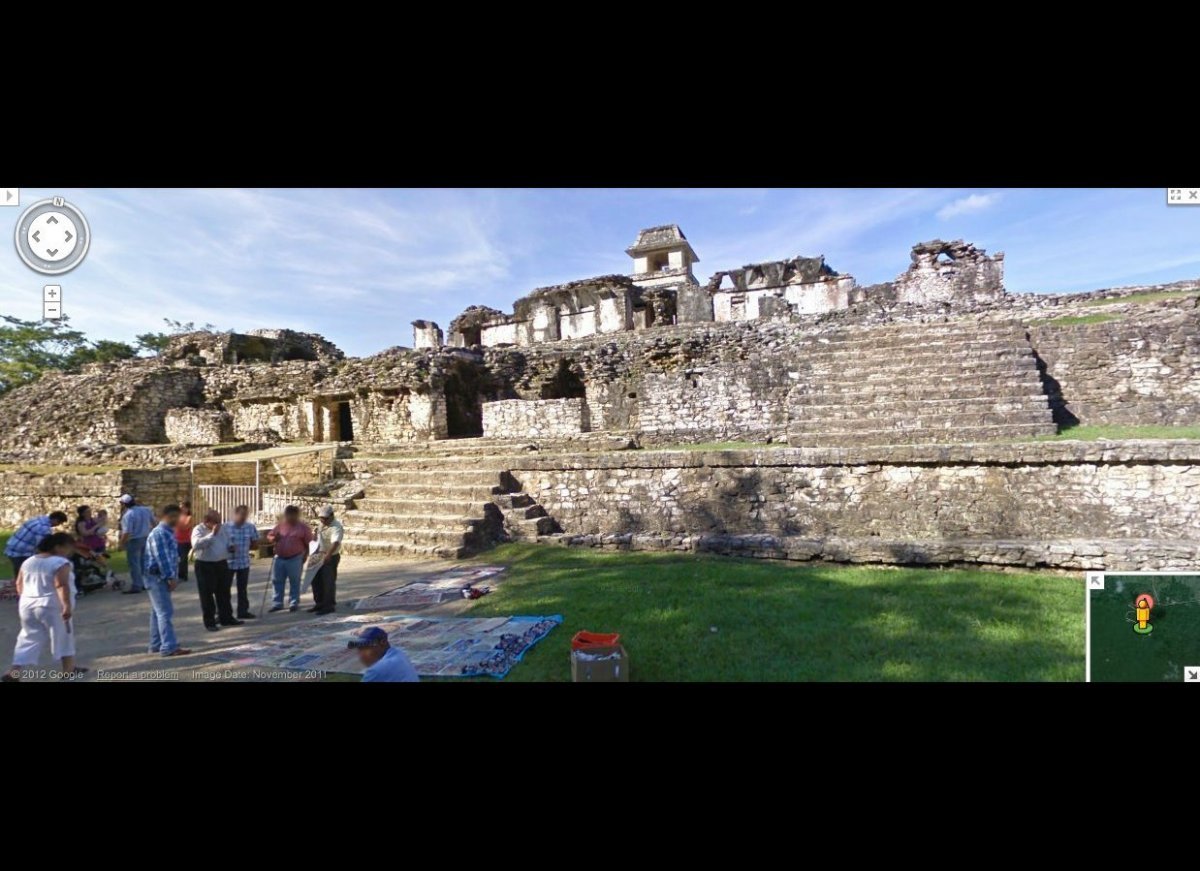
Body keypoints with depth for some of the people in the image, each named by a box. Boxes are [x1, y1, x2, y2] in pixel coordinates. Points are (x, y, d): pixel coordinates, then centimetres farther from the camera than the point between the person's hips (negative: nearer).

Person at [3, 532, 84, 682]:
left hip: (27, 605, 7)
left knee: (30, 639, 13)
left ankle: (14, 672, 5)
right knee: (63, 636, 7)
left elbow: (19, 584, 16)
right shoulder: (61, 563, -14)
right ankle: (68, 670, 15)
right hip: (52, 606, -7)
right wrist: (67, 605, -26)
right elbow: (61, 585, -24)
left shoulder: (28, 561, 11)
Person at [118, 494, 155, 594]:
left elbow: (126, 533, -23)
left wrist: (120, 544, -14)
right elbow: (154, 522, 12)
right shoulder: (146, 510, 2)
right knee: (144, 562, 17)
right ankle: (145, 584, 23)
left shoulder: (128, 515, -19)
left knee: (134, 564, 0)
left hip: (134, 541, -7)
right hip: (146, 539, 7)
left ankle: (136, 586, 2)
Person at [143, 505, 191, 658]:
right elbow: (161, 558, -23)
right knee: (165, 612, -10)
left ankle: (156, 644, 22)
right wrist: (170, 577, -24)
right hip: (157, 577, -10)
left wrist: (171, 577, 19)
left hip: (161, 577, 10)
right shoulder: (159, 533, -17)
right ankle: (169, 647, -10)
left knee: (158, 611, 15)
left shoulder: (168, 532, 15)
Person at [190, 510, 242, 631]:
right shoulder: (198, 530, -11)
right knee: (207, 595, 2)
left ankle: (226, 618, 24)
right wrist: (212, 534, -30)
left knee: (224, 592, 13)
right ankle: (209, 622, 11)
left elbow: (228, 542, 21)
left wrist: (231, 547, -2)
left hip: (222, 564, 6)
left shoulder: (223, 528, 8)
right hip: (205, 566, -6)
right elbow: (196, 544, -29)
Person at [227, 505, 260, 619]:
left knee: (243, 589, 14)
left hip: (244, 563, 3)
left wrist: (243, 548, -5)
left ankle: (243, 611, 25)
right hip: (227, 562, -3)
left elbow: (255, 544, 6)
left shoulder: (251, 527, -3)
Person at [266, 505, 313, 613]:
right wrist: (274, 538, -9)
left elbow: (308, 543, -2)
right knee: (277, 581, 10)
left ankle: (293, 603, 15)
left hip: (295, 559, -4)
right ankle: (278, 603, 20)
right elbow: (269, 536, 14)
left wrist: (305, 555, -8)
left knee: (294, 582, 4)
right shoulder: (280, 526, 8)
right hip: (280, 558, 5)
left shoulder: (303, 527, -4)